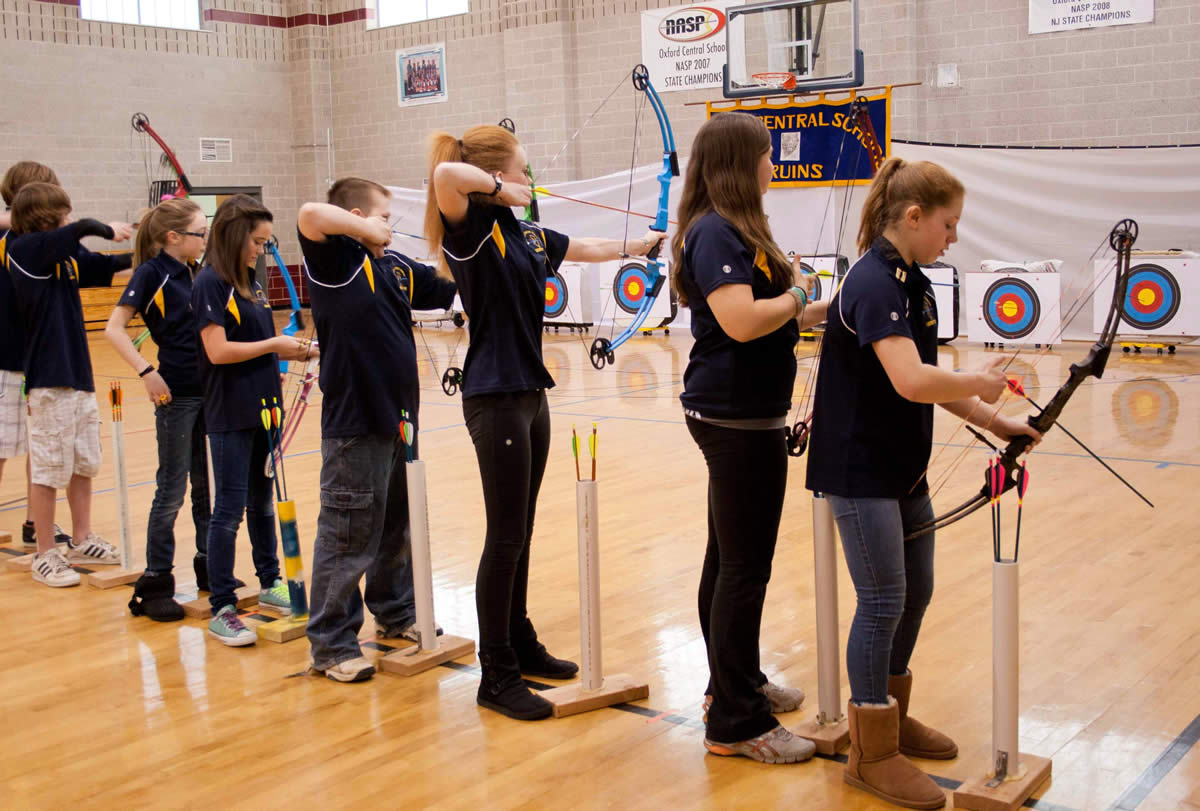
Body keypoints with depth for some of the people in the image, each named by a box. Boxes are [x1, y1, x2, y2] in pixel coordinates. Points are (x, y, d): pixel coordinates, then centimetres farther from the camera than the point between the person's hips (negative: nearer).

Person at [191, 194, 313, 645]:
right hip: (231, 414, -8)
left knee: (262, 500, 18)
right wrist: (274, 344, -14)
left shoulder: (250, 281, 12)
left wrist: (291, 351, 2)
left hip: (261, 408, 8)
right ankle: (221, 609, 4)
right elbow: (218, 350, -20)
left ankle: (270, 583, 31)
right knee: (230, 508, -3)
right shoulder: (210, 283, -12)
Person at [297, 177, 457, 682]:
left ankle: (396, 613, 39)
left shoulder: (397, 267, 12)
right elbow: (310, 214, -29)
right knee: (348, 536, -2)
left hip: (397, 417, 8)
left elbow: (453, 285, 19)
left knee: (398, 527, 21)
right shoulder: (335, 261, -10)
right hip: (354, 423, -8)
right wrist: (365, 231, -18)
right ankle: (332, 645, 8)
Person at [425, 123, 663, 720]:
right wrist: (500, 189, -18)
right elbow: (446, 174, -34)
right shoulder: (471, 228, -13)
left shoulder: (528, 232, 13)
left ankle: (520, 644, 31)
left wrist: (640, 244, 39)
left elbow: (588, 249, 29)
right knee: (506, 535, -4)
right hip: (495, 397, -9)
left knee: (520, 530, 17)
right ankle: (497, 676, 5)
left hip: (530, 392, 9)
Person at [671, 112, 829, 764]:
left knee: (729, 557, 19)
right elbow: (741, 320, -29)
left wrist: (821, 310, 11)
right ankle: (735, 723, 4)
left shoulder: (733, 231, 16)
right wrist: (797, 297, -13)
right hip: (736, 417, -11)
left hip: (739, 417, 11)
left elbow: (774, 318, 21)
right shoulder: (715, 232, -16)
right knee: (745, 568, -5)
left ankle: (735, 684, 34)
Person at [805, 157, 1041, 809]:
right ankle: (872, 754, 12)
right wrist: (980, 384, -17)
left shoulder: (913, 283, 9)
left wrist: (995, 423, 6)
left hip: (903, 467, 10)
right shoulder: (873, 284, -21)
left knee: (914, 592, 18)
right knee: (883, 601, -2)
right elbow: (911, 381, -34)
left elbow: (928, 382, 14)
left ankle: (893, 717, 36)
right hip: (860, 471, -10)